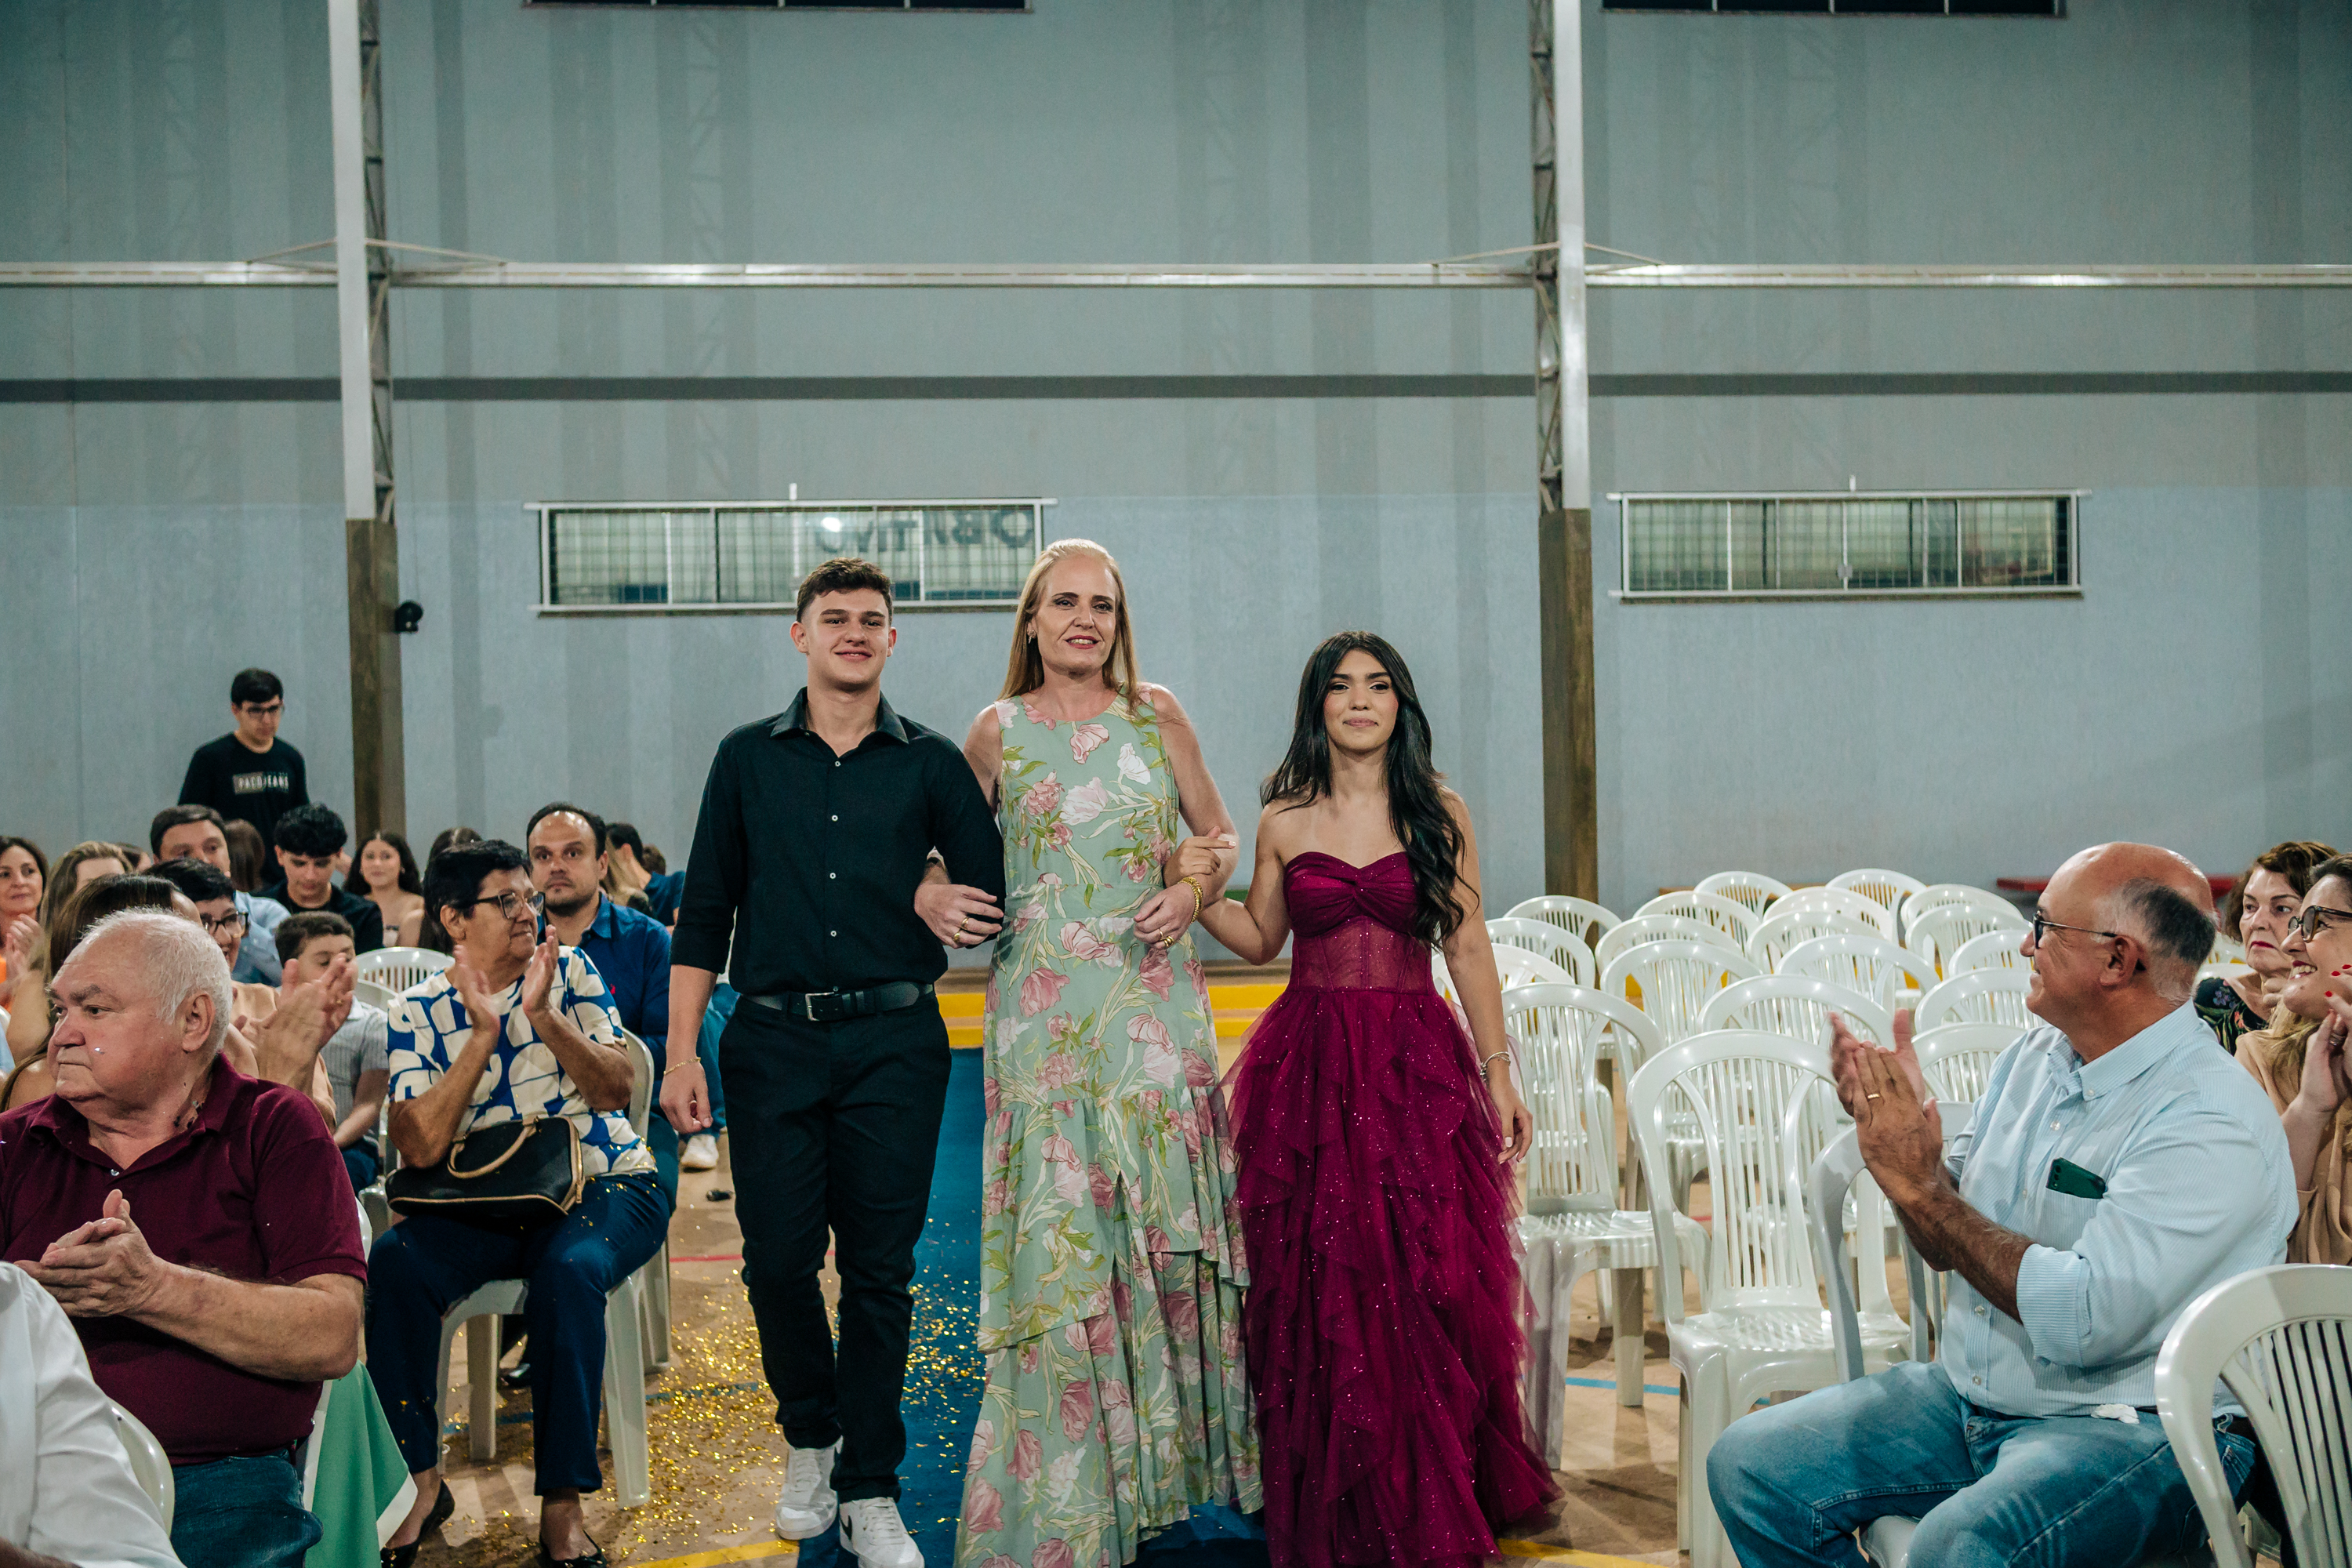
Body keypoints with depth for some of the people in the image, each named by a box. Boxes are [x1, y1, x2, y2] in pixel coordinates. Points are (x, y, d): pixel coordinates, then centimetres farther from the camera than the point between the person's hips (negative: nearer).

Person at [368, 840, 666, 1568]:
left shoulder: (569, 969, 5)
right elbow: (420, 1146, -10)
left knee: (568, 1271, -34)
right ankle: (418, 1476, -12)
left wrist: (542, 1015, -18)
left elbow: (615, 1090, -5)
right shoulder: (418, 1010, 3)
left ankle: (562, 1502, -25)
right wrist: (482, 1035, -15)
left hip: (604, 1185, -1)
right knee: (396, 1261, -27)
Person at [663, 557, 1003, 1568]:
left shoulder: (931, 764, 7)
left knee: (879, 1268, 3)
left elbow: (990, 892, 9)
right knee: (776, 1257, 1)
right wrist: (681, 1052, 2)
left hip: (894, 1040, 0)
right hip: (774, 1038, 1)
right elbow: (703, 914, 7)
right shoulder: (749, 760, 9)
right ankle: (811, 1437, 28)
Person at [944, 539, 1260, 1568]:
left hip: (1153, 999, 1)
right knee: (1058, 1229, -1)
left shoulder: (1155, 714, 7)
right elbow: (952, 848, 15)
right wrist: (934, 903, -5)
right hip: (1043, 1007, -1)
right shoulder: (1000, 732, 5)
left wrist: (1194, 892, -5)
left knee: (1163, 1212, 3)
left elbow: (1218, 834, 14)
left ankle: (1175, 1445, 21)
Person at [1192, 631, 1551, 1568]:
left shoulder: (1439, 814, 4)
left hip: (1416, 1066, -1)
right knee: (1317, 1295, 2)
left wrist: (1500, 1077, 2)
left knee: (1424, 1287, -2)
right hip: (1307, 1067, 1)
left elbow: (1468, 951, 5)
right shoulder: (1285, 821, 6)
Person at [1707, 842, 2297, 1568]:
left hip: (2129, 1425, -8)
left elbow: (2084, 1320, -28)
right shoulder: (2034, 1054, 7)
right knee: (1748, 1463, -4)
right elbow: (1951, 1248, 13)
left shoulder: (2214, 1124, -20)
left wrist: (1919, 1185, -21)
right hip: (1968, 1393, 8)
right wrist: (1900, 1123, -6)